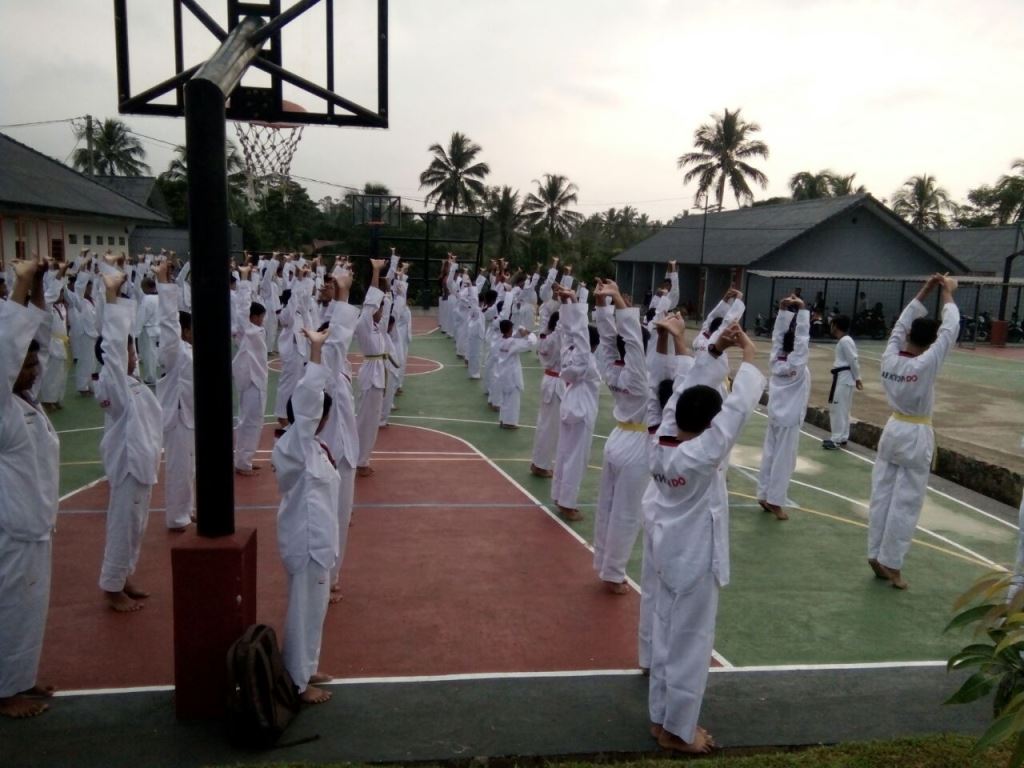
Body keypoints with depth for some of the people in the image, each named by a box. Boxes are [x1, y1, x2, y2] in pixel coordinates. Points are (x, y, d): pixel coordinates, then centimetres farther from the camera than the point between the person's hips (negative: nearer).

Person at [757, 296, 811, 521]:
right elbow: (802, 338, -24)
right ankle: (774, 501, 5)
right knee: (784, 459, 0)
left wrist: (783, 309, -1)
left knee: (770, 454, 12)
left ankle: (764, 495, 20)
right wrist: (802, 311, -22)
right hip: (790, 419, -7)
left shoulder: (775, 361, -3)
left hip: (775, 415, 7)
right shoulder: (798, 367, -18)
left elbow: (778, 335, 2)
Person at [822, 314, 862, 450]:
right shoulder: (843, 340, 13)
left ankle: (837, 440, -3)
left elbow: (853, 361, -17)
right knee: (841, 409, 15)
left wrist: (857, 378, -11)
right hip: (842, 378, 10)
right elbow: (850, 360, 16)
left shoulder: (845, 341, -18)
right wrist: (856, 378, 17)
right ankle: (842, 437, 23)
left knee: (838, 408, -7)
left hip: (843, 379, -10)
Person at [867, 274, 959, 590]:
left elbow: (901, 323, 7)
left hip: (893, 430, 6)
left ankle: (876, 556, 18)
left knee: (882, 496, 10)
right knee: (906, 502, 2)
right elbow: (950, 330, -12)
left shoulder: (889, 359, -8)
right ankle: (891, 564, 7)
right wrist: (947, 294, 2)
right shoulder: (926, 364, -21)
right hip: (916, 437, -5)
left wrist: (924, 292, 10)